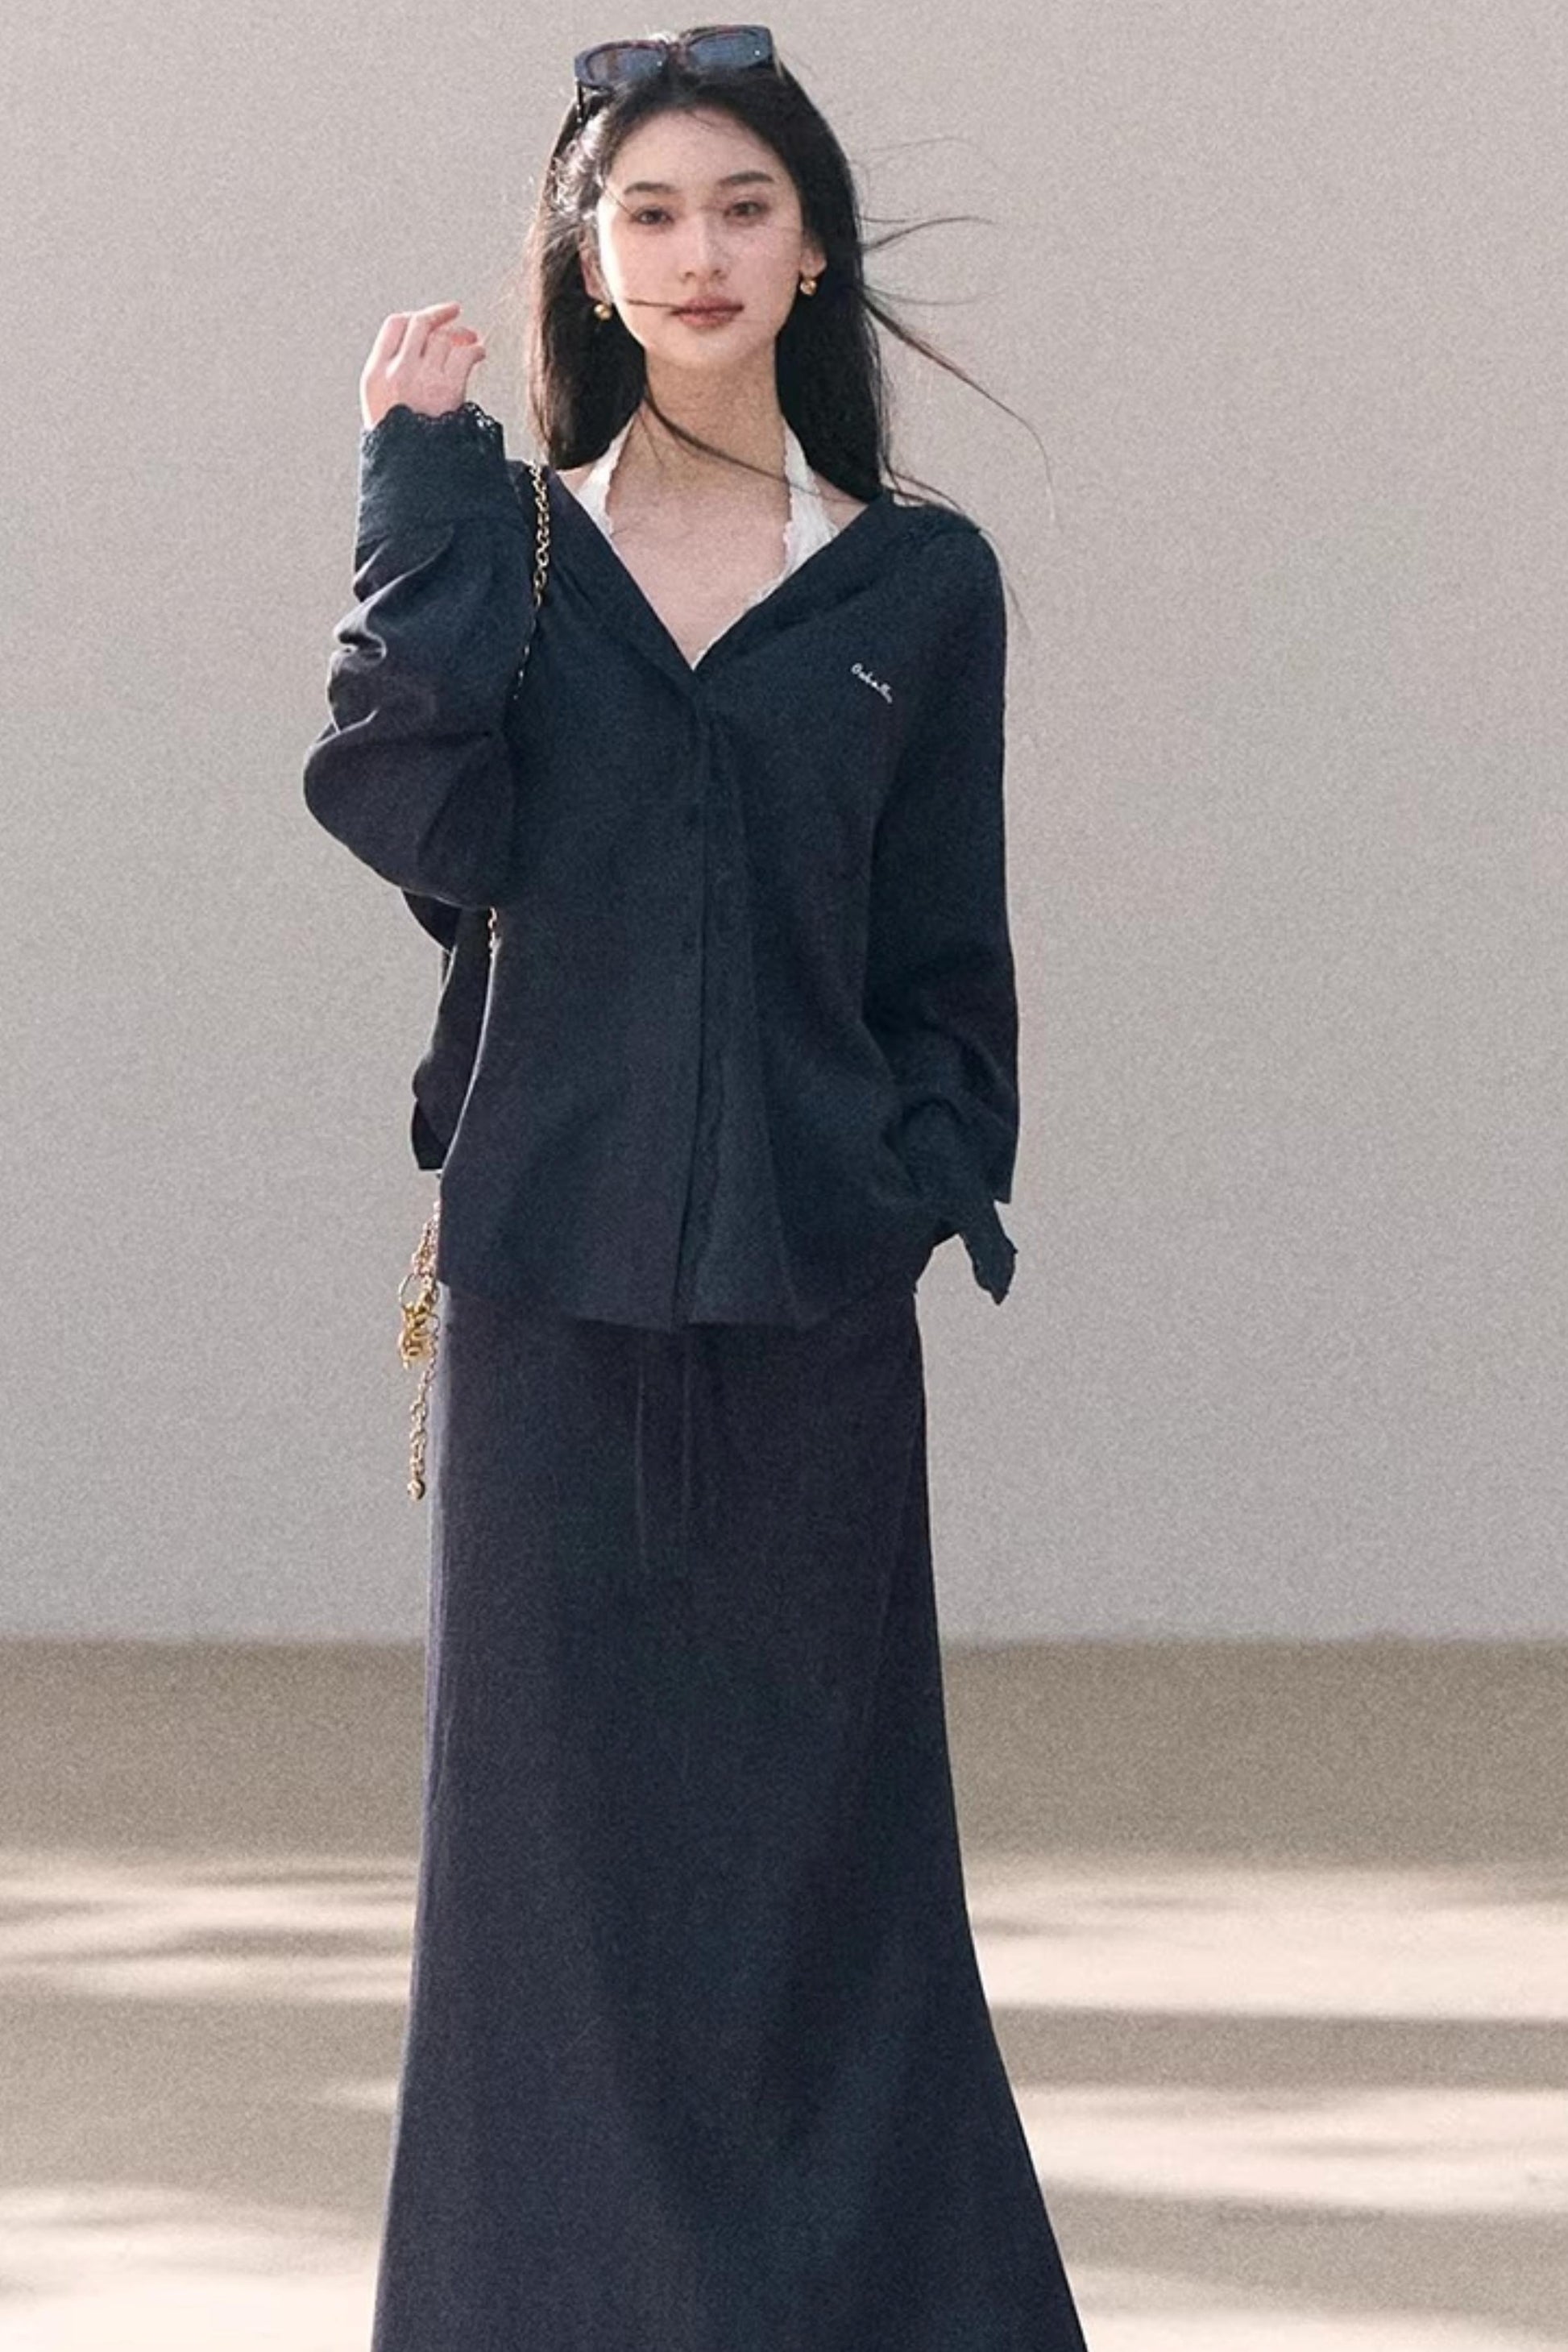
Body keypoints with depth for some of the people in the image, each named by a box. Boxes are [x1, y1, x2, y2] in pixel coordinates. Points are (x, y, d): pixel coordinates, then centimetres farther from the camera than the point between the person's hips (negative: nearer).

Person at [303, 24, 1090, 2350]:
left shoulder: (919, 582, 7)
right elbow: (425, 832, -10)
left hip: (809, 1286, 0)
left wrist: (930, 1179, -6)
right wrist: (423, 507, -9)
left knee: (816, 1816, 2)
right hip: (555, 1273, 0)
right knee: (563, 1813, 2)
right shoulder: (508, 544, 6)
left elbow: (944, 959, 9)